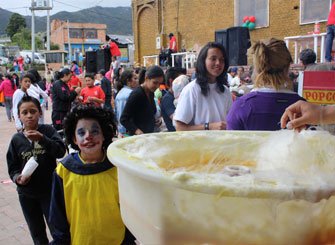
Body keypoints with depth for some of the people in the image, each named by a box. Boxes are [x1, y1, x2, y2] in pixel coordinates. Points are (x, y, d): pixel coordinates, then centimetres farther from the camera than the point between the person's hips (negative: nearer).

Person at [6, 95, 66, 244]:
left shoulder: (48, 130, -8)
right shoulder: (16, 139, -3)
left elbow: (61, 151, -21)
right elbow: (13, 168, 3)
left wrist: (41, 138, -32)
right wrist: (17, 177, -17)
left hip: (50, 190, -2)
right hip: (26, 194, 3)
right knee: (37, 233, 19)